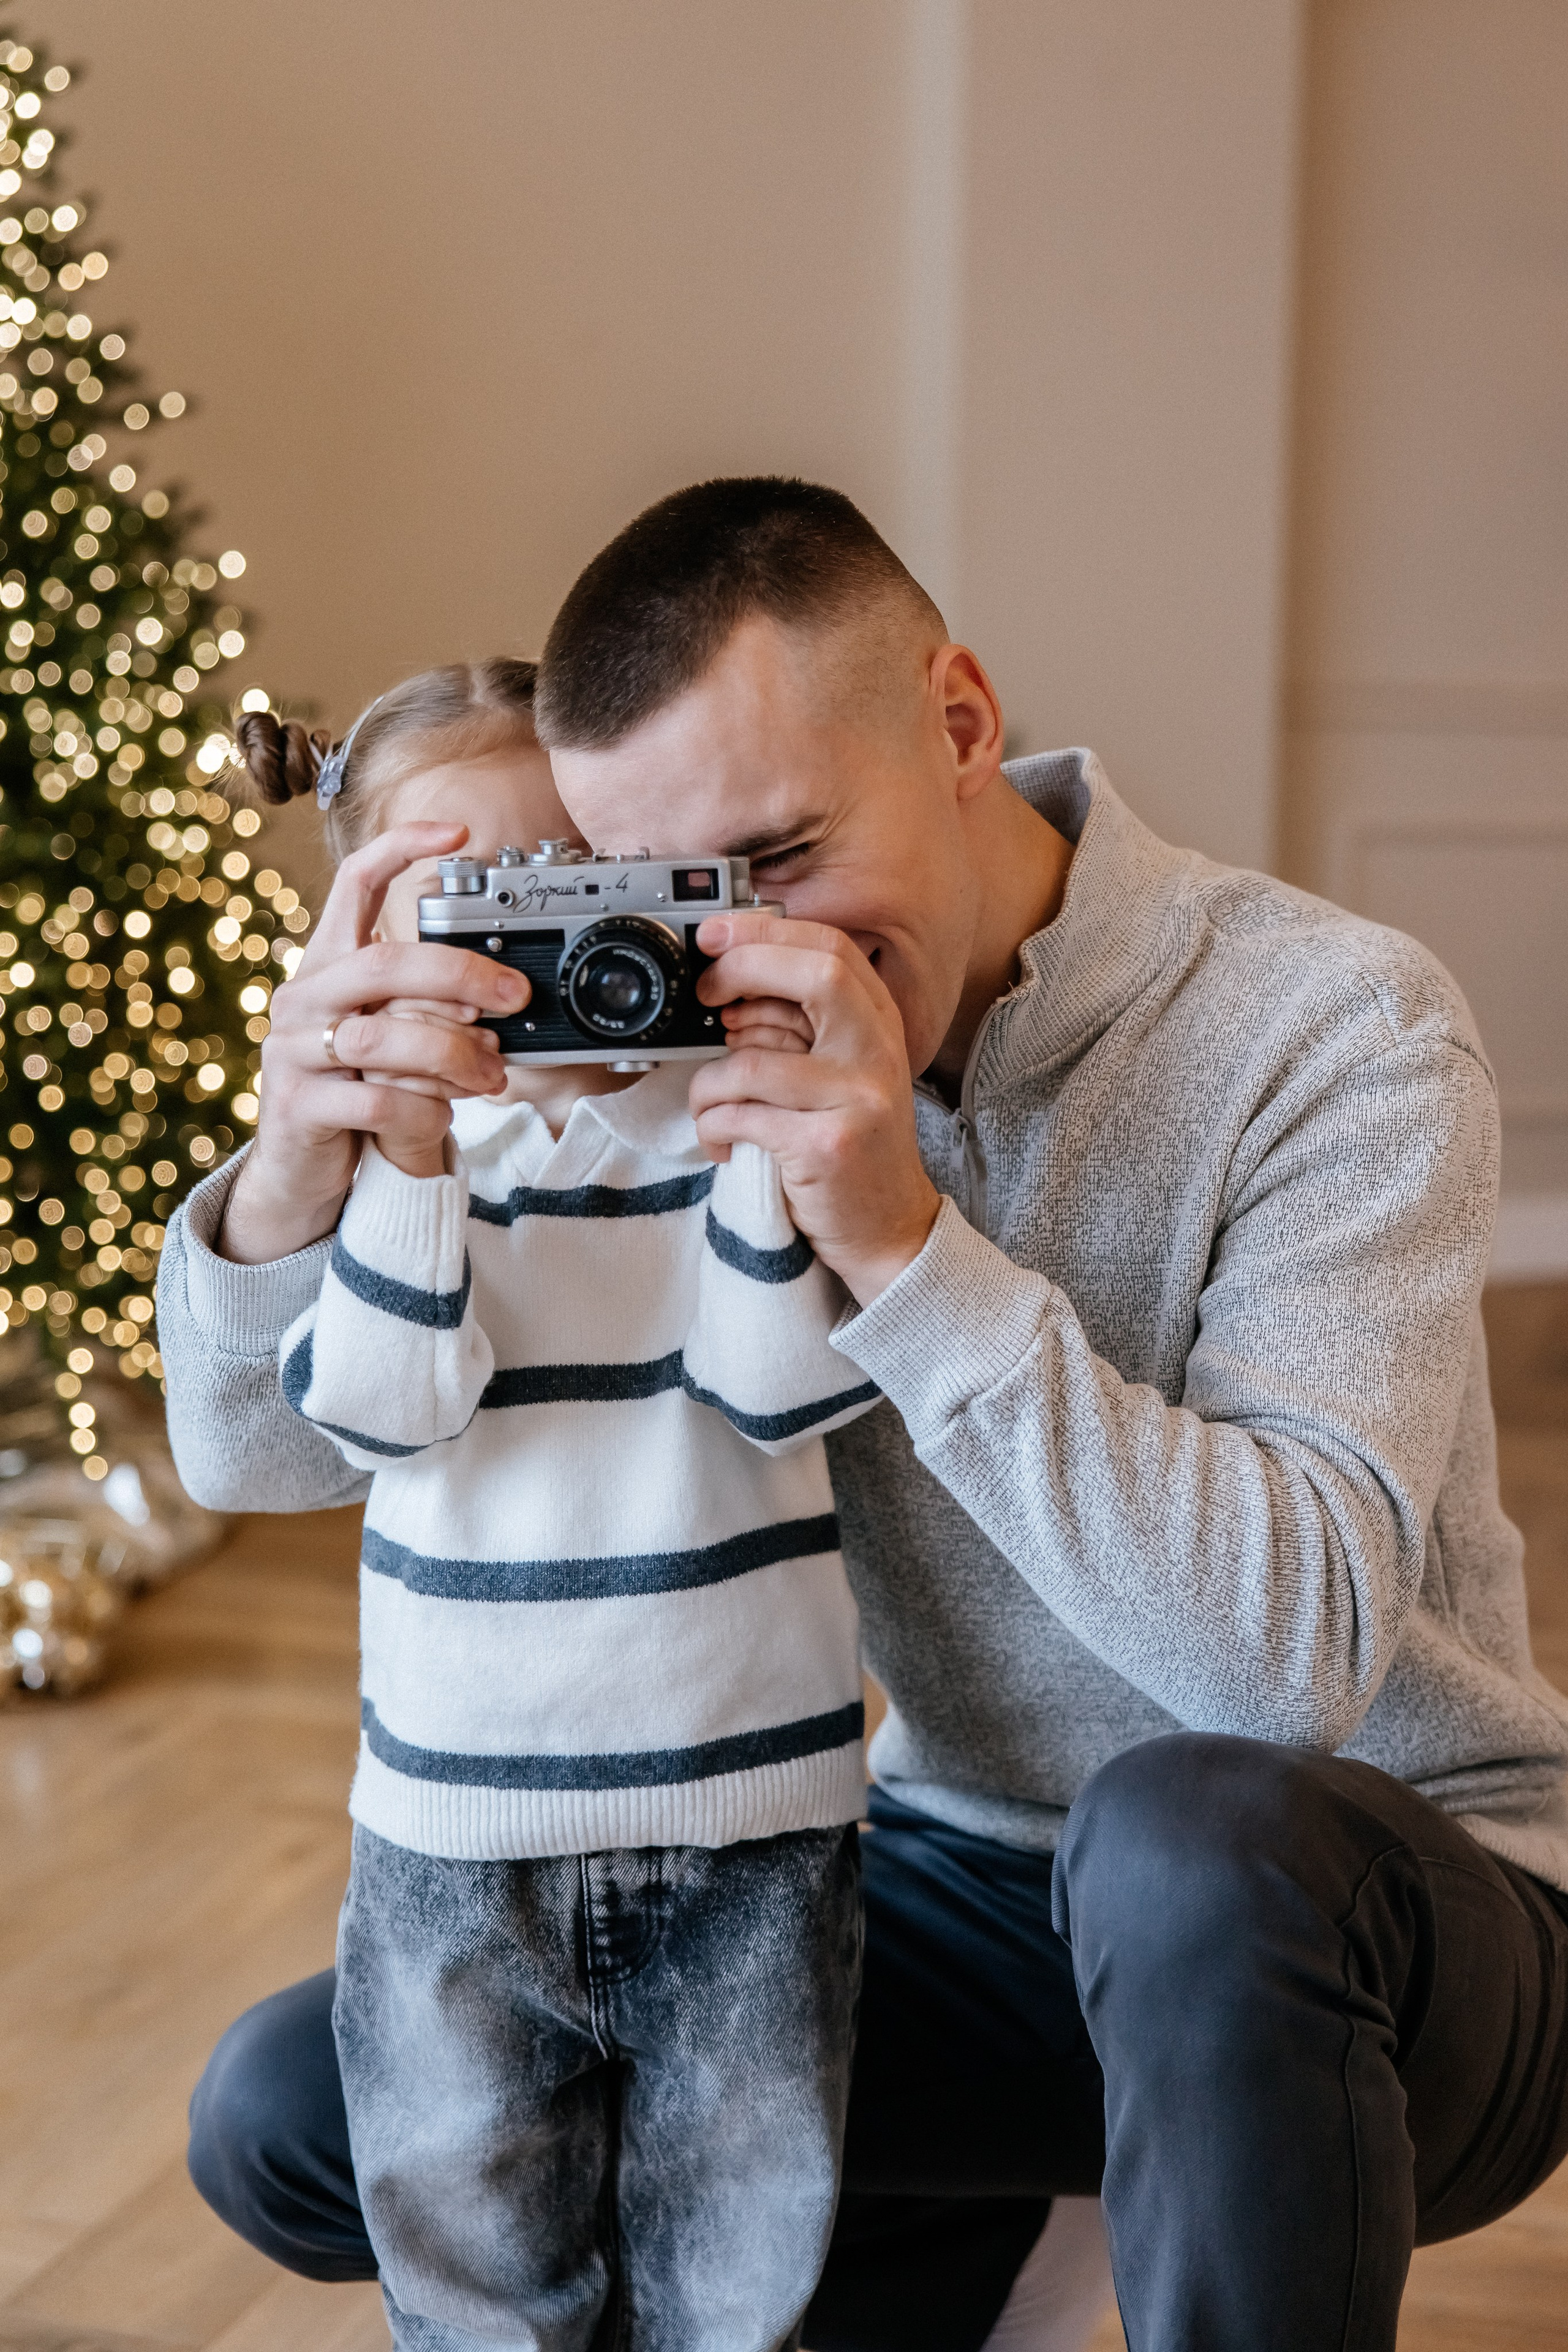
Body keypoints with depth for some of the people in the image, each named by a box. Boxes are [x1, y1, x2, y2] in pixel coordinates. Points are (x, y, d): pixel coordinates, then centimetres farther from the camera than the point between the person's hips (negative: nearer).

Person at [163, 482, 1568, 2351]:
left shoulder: (1334, 1025, -17)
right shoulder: (695, 1058, -4)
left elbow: (1294, 1641, -28)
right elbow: (266, 1444, -4)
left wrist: (910, 1248, -35)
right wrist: (297, 1176, -26)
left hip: (1386, 1916, -4)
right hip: (971, 1888, 5)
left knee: (1194, 1834, -40)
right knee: (287, 2111, -5)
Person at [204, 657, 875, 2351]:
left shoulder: (743, 1119, -3)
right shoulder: (387, 1148, -1)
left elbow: (785, 1390, -15)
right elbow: (380, 1409, -15)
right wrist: (414, 1151, -25)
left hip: (755, 1826, -1)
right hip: (457, 1837, 1)